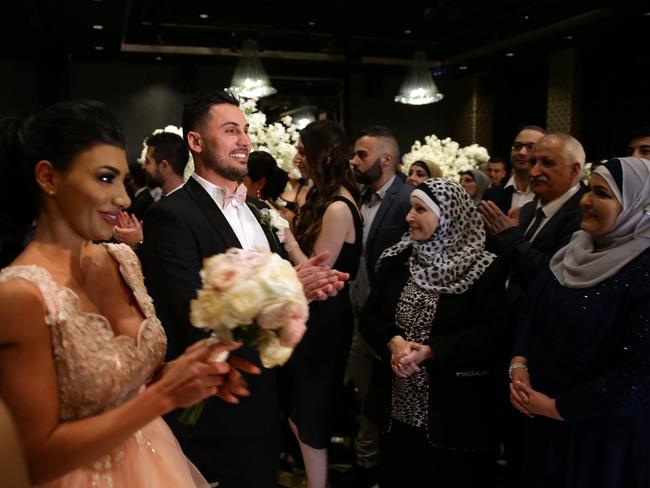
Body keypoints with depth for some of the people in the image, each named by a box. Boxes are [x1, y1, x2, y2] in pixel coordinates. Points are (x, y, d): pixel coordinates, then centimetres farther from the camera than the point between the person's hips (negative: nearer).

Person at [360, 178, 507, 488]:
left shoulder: (485, 269, -10)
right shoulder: (396, 260, 4)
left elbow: (491, 334, -16)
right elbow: (369, 317, 2)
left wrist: (429, 351, -23)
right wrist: (394, 342, -18)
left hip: (454, 408, -4)